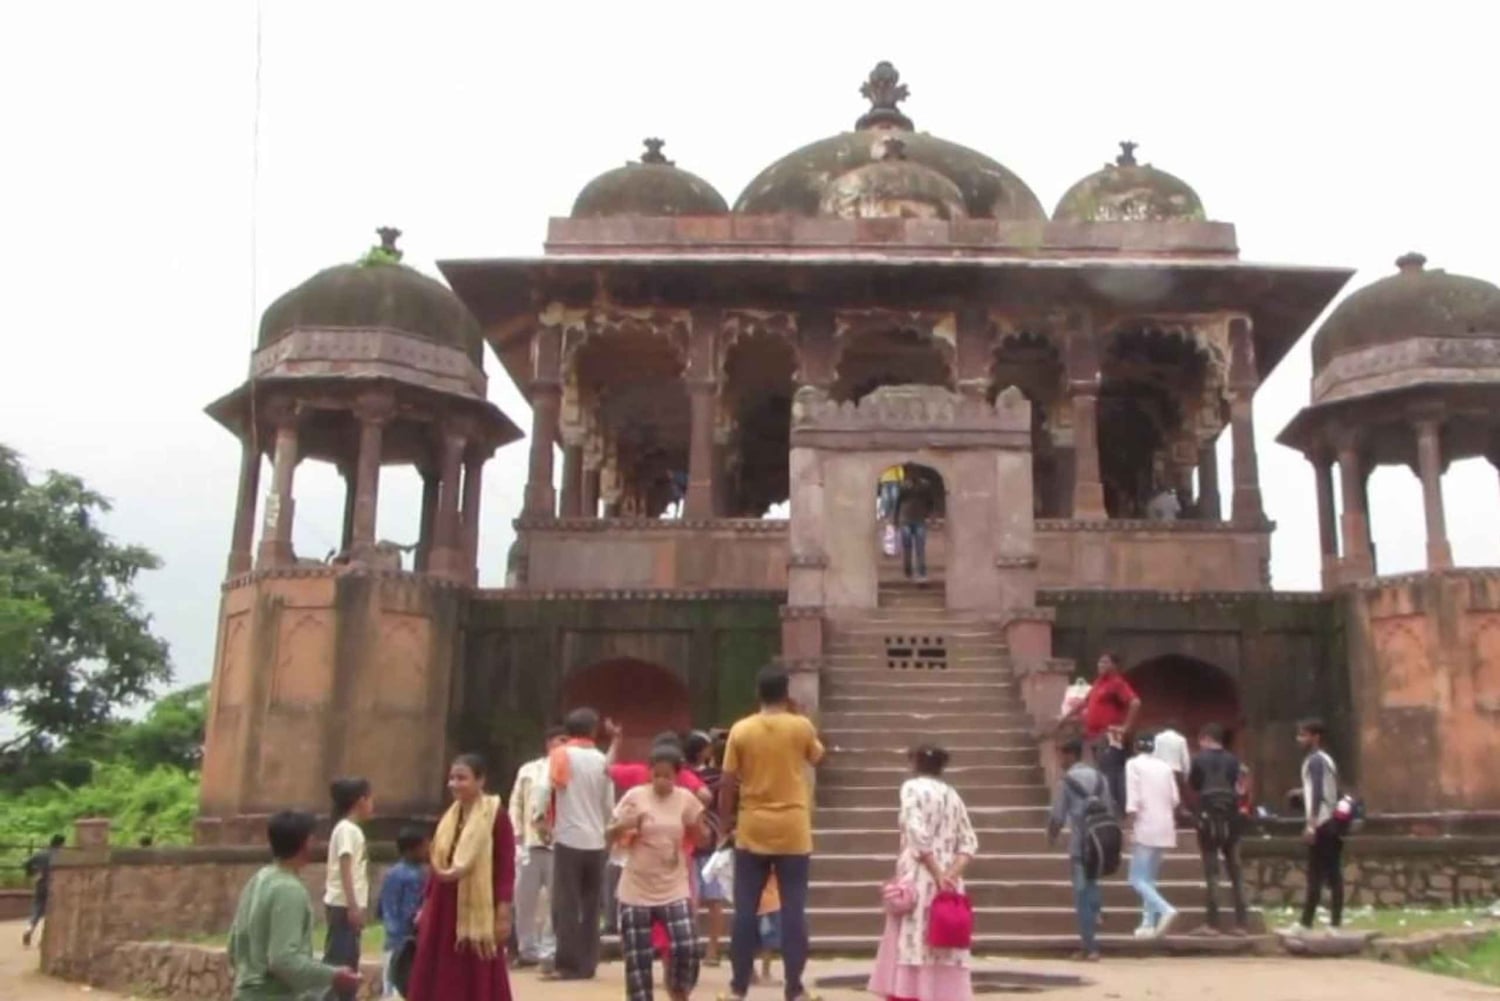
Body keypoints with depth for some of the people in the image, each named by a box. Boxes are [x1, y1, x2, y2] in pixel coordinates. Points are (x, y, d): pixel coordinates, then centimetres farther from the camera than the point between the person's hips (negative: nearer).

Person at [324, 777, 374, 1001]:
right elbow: (345, 869, -20)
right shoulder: (347, 829, -14)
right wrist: (353, 906, -23)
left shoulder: (351, 829, 16)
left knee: (349, 958, 13)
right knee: (337, 958, -8)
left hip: (348, 905, 10)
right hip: (343, 905, -10)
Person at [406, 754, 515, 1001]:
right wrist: (425, 906, 16)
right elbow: (437, 865, 16)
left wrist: (503, 912, -17)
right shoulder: (449, 817, 11)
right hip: (444, 907, 7)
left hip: (478, 909, -7)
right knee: (443, 981, 11)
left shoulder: (497, 817, -10)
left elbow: (506, 868, -13)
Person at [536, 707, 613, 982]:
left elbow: (547, 793, -9)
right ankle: (587, 964, 11)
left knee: (565, 905, 0)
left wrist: (546, 818, 9)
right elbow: (609, 806, 7)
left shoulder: (560, 755, -3)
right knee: (590, 907, 10)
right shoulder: (602, 760, 5)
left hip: (568, 839, -3)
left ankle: (568, 965, -4)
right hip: (595, 841, 3)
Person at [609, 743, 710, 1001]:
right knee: (637, 956, 3)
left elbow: (700, 840, 8)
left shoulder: (686, 799, -2)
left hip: (675, 890, 0)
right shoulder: (634, 796, -6)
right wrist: (623, 825, -20)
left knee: (687, 948, -11)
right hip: (636, 891, 0)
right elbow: (611, 835, 1)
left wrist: (700, 826, -13)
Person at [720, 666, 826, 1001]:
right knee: (793, 910, 4)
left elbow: (728, 784, -2)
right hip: (793, 831, -1)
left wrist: (726, 821, 9)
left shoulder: (741, 730, -3)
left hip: (752, 832, 1)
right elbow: (817, 756, 17)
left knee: (745, 910, 7)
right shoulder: (801, 726, -4)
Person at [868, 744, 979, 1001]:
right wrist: (951, 875, -4)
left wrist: (938, 875, -14)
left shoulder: (913, 787, -2)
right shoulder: (952, 794, 16)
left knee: (911, 949, -4)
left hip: (918, 881, -6)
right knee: (945, 952, 6)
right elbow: (969, 843, 7)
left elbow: (918, 836, -16)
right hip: (949, 881, 6)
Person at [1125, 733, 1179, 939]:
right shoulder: (1165, 766, 11)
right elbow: (1175, 799, 10)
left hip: (1146, 828, -6)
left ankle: (1165, 909, -23)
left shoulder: (1133, 764, -4)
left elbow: (1133, 799, -12)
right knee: (1149, 878, 14)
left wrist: (1131, 828, -11)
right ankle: (1149, 924, 9)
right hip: (1165, 828, 6)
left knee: (1137, 879, -4)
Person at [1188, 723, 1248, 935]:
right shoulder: (1233, 760, 4)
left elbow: (1192, 785, 6)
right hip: (1230, 819, 3)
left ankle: (1212, 923, -2)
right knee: (1235, 871, 9)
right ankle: (1242, 922, 8)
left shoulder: (1199, 759, -4)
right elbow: (1237, 787, 4)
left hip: (1208, 818, -3)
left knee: (1211, 872, 0)